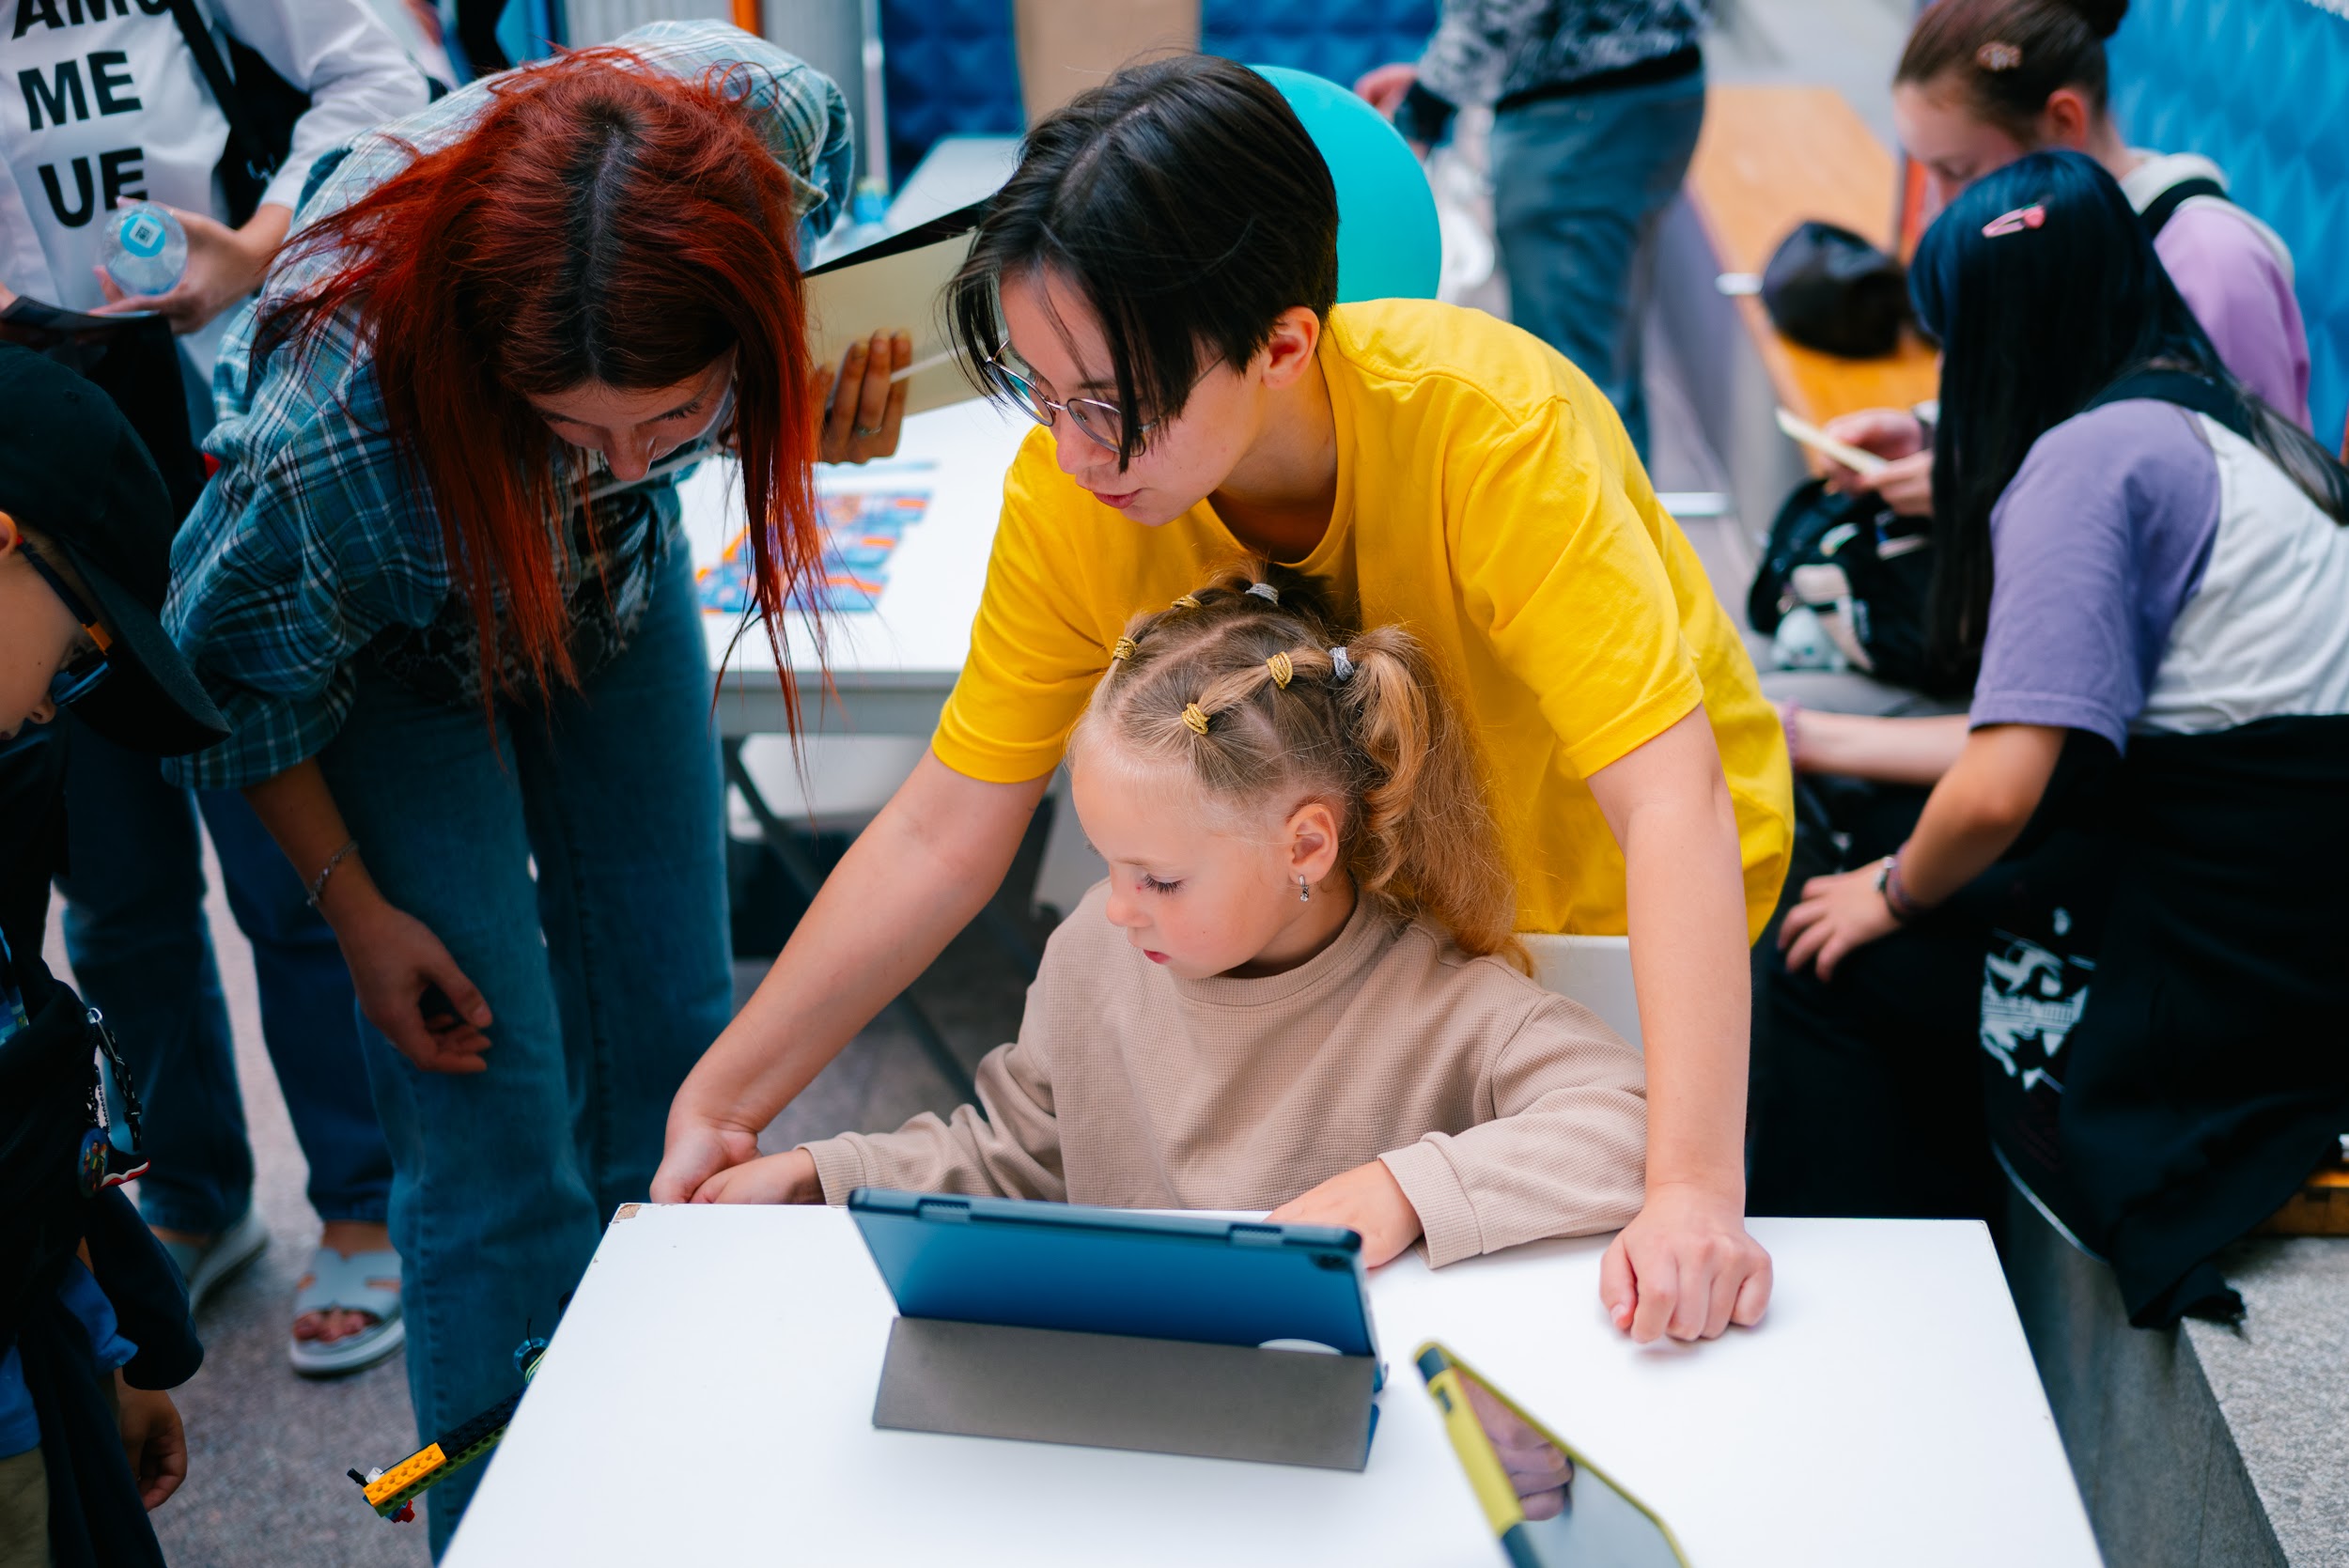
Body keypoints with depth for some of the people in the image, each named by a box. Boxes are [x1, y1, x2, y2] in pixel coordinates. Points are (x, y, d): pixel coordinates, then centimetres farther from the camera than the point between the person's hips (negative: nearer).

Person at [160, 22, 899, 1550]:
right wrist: (354, 908, -10)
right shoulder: (340, 422, -43)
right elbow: (244, 672, -20)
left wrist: (820, 411, -24)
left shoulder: (760, 113, -36)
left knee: (670, 1038, 10)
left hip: (618, 577, 4)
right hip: (392, 636, -4)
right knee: (496, 1143, -9)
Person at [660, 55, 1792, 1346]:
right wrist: (716, 1109, -16)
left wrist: (1695, 1188, -50)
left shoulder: (1491, 427, -35)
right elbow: (941, 837, -14)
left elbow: (1670, 804, -40)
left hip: (1608, 900, -3)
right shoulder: (1070, 491, -22)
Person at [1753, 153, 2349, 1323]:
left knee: (1837, 972, 8)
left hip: (2222, 994, -9)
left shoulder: (2094, 451, -15)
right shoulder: (2230, 429, 14)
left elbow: (2002, 788, -22)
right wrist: (1818, 738, 26)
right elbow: (2059, 734, 17)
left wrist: (1893, 895, -1)